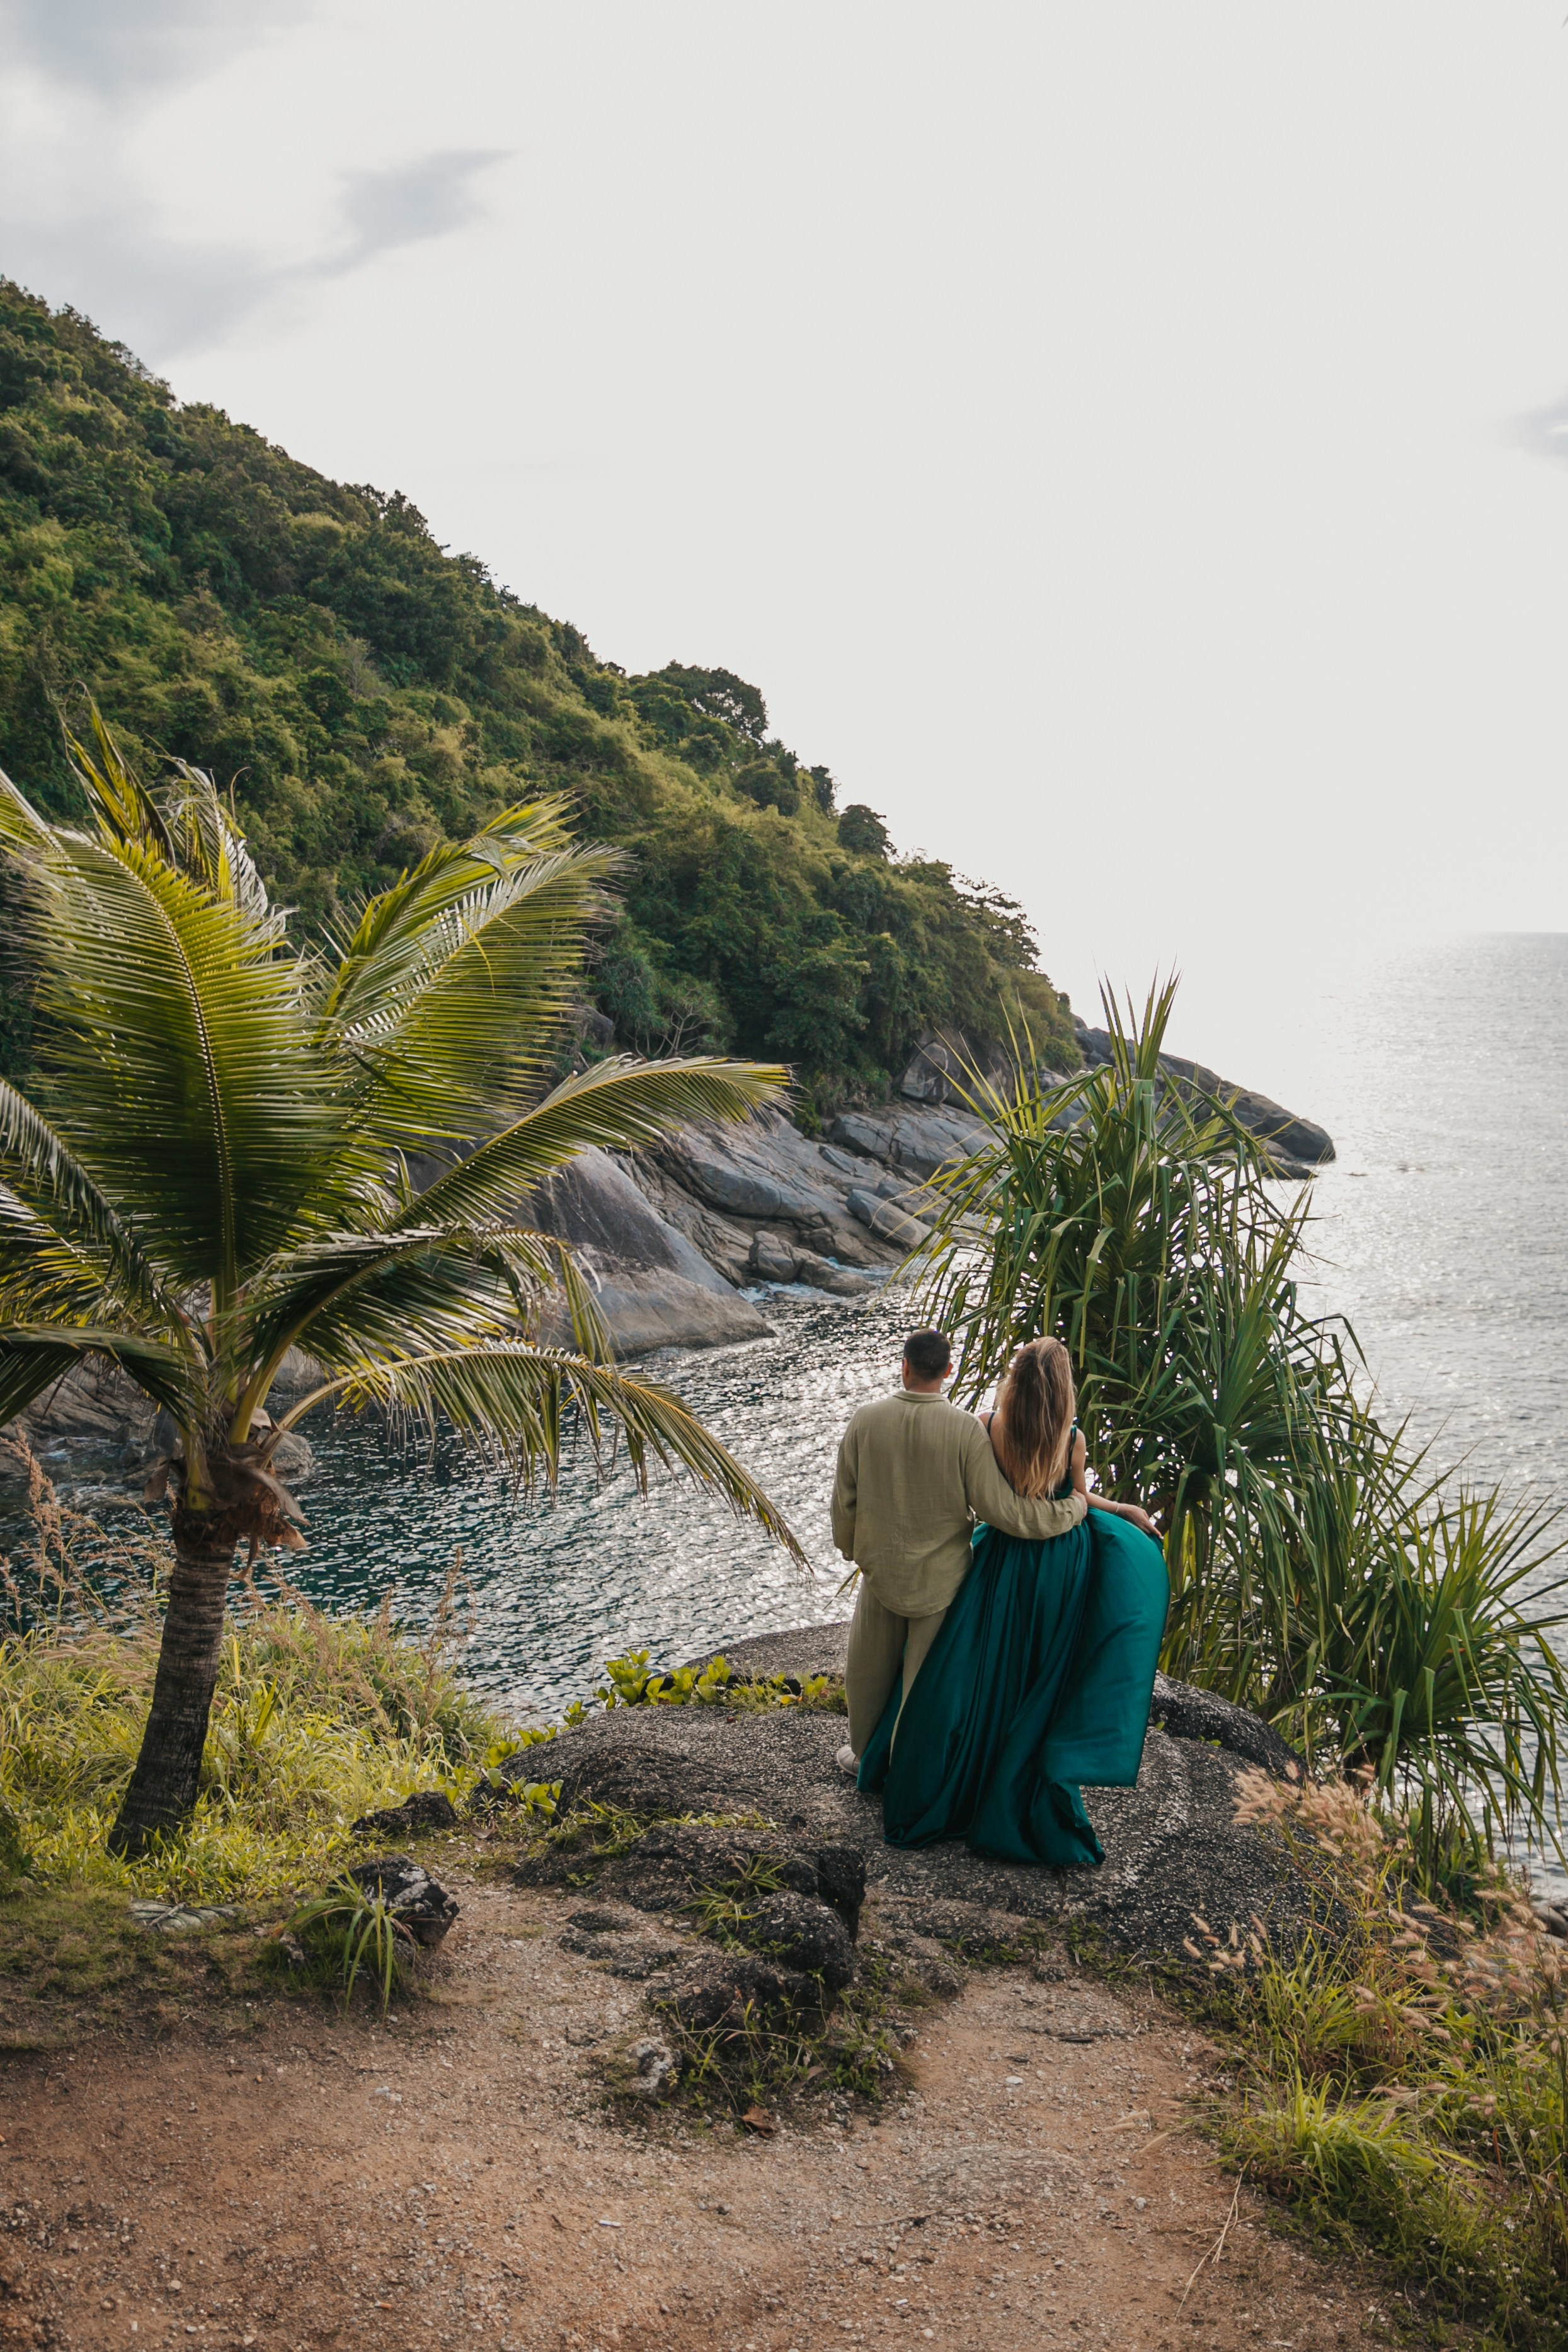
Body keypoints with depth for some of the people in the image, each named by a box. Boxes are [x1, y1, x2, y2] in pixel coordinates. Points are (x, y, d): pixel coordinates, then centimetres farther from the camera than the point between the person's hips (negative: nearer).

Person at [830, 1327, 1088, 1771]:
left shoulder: (865, 1419, -13)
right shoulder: (966, 1429, -21)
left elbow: (844, 1498, -3)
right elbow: (997, 1507, -21)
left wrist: (850, 1547, 16)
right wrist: (1072, 1508, -10)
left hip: (881, 1568, 2)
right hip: (941, 1576, -2)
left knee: (869, 1668, 22)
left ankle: (865, 1754, 41)